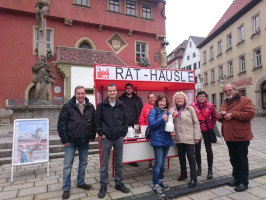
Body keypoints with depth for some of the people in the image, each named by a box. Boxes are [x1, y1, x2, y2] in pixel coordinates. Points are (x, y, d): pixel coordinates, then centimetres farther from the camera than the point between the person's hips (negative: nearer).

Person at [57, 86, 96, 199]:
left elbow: (94, 122, 8)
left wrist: (92, 136, 4)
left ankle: (80, 182, 35)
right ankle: (66, 188, 21)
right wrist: (64, 140, -10)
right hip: (71, 141, -3)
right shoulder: (68, 106, -9)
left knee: (83, 163, 16)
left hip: (85, 141, 4)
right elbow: (61, 124, -9)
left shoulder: (90, 107, 1)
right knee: (68, 165, 5)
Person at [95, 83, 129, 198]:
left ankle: (119, 183, 31)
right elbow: (97, 121, -2)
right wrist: (101, 133, -7)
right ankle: (103, 186, 23)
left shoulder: (121, 105, 4)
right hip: (106, 138, -2)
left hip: (119, 138, 2)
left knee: (119, 163, 14)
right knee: (104, 164, 7)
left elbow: (125, 120, 6)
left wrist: (123, 133, 0)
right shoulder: (101, 105, -3)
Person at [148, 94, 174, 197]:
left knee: (163, 162, 17)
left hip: (167, 140, 7)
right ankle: (155, 186, 6)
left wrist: (172, 131, -1)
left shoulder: (167, 112, 13)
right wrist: (162, 119, -26)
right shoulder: (153, 111, -7)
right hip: (158, 140, -7)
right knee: (158, 163, -5)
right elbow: (151, 124, -16)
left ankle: (161, 180, 34)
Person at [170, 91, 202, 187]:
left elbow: (196, 123, -2)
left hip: (189, 138, -3)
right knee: (181, 157, 17)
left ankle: (193, 178, 15)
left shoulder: (190, 109, -2)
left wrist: (197, 136, -6)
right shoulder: (172, 110, 6)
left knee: (191, 157, 3)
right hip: (178, 138, 3)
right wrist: (173, 117, -15)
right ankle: (183, 174, 36)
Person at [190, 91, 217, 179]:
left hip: (207, 130, 0)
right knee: (197, 150, 10)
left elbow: (214, 117, 12)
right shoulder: (192, 106, -6)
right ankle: (199, 168, 28)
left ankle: (210, 169, 20)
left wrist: (211, 125, 3)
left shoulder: (210, 106, -2)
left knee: (209, 150, 7)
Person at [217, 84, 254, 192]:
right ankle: (236, 178, 31)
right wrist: (220, 116, -1)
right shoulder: (224, 103, 16)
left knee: (242, 159, 3)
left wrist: (232, 115, -20)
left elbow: (250, 114, -20)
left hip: (241, 136, -7)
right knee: (233, 159, 16)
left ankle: (244, 182, 16)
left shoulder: (245, 100, -6)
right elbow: (221, 118, 23)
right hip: (229, 136, 7)